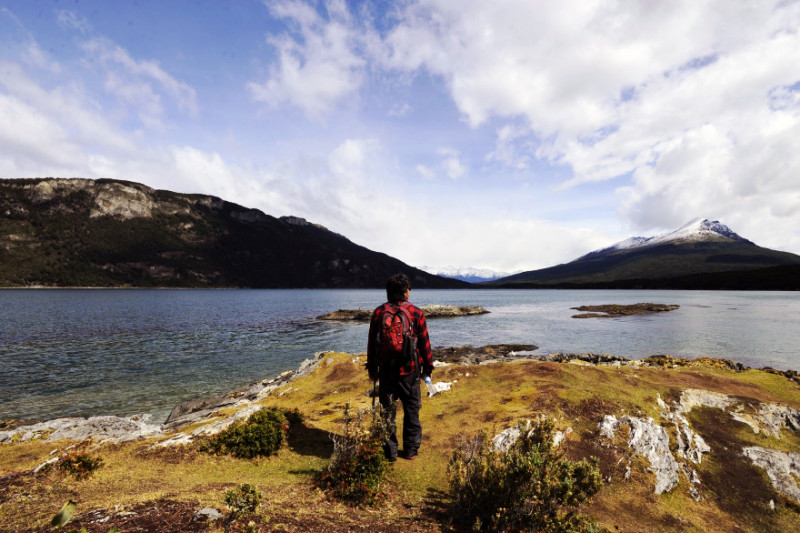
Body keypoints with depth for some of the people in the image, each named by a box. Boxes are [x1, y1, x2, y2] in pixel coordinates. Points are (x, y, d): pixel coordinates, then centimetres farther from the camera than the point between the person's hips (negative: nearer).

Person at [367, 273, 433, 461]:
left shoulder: (378, 313, -2)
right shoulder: (416, 313, -7)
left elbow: (371, 343, 3)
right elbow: (425, 343, -3)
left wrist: (372, 369, 12)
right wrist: (428, 367, 9)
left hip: (386, 370, 1)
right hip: (410, 370, -1)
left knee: (387, 410, 12)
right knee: (412, 410, 14)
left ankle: (390, 451, 18)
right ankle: (411, 449, 23)